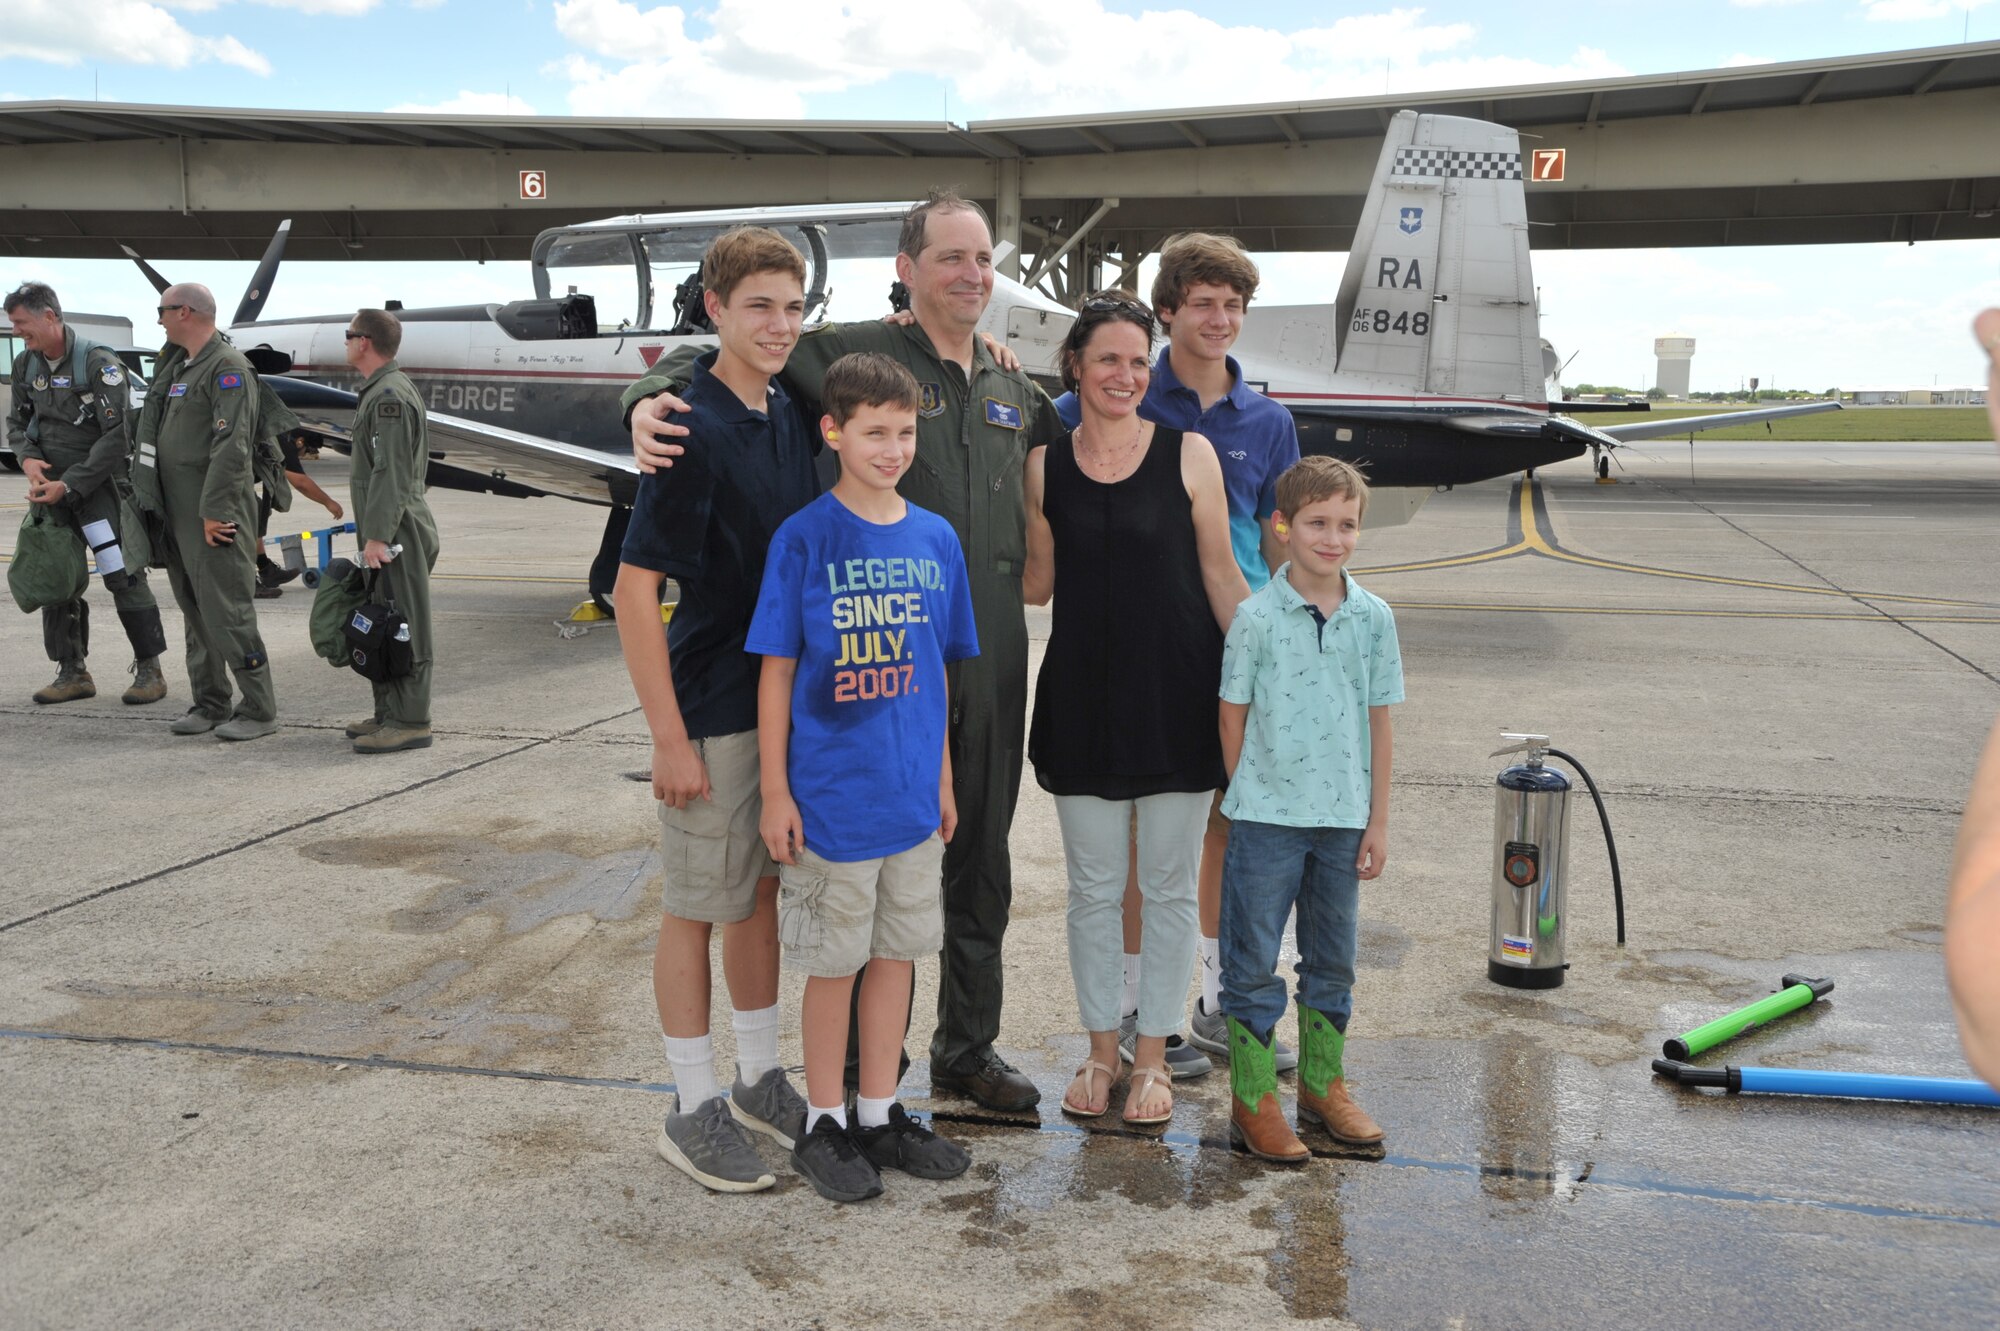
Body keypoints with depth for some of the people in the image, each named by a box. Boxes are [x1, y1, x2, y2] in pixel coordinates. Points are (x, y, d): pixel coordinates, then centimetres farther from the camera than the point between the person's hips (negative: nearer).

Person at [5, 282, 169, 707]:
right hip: (52, 487, 7)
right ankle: (73, 671, 15)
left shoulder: (99, 363, -15)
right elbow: (17, 421, 17)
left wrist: (69, 486, -19)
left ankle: (149, 669, 3)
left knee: (122, 574, -7)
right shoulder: (26, 365, 6)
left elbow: (116, 437, -18)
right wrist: (27, 458, -6)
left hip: (99, 481, -6)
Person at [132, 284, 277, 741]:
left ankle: (259, 710, -1)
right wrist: (149, 494, 16)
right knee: (196, 614, 13)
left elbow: (232, 445, -20)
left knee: (227, 611, -8)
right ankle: (209, 704, 20)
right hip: (178, 513, 10)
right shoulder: (177, 365, 18)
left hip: (214, 513, -10)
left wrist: (214, 510, -23)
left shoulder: (227, 366, -13)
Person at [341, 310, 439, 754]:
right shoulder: (381, 391, 20)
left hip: (397, 533, -11)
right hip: (388, 530, 11)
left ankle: (410, 722, -5)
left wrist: (378, 535, -24)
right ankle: (388, 713, 22)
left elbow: (392, 474, -22)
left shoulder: (389, 396, -15)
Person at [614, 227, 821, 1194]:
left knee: (764, 890, 17)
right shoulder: (693, 431, -18)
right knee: (698, 907, 6)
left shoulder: (792, 416, 5)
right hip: (714, 711, -7)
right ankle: (695, 1110, 20)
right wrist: (670, 738, -20)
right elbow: (634, 590, -19)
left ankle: (759, 1079, 33)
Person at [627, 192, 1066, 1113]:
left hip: (992, 664, 6)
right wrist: (648, 401, -23)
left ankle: (968, 1047, 33)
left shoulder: (1014, 390, 13)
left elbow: (1066, 438, 33)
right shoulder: (857, 354, -5)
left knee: (981, 866, 16)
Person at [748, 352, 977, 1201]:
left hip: (912, 795, 5)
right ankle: (824, 1124, 24)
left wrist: (943, 779, 12)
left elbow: (937, 672, 11)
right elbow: (777, 671, -6)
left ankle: (880, 1117, 29)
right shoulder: (804, 539, -8)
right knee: (834, 964, 7)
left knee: (897, 954, 14)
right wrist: (775, 791, -7)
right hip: (830, 796, -4)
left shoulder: (936, 539, 4)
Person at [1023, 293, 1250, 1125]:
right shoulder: (1045, 464, 4)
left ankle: (1153, 1056, 23)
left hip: (1175, 695, -1)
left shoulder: (1189, 453, -2)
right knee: (1093, 887, 10)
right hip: (1083, 697, 2)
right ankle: (1101, 1050, 27)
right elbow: (1037, 583, 10)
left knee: (1169, 886, 8)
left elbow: (1221, 574, 0)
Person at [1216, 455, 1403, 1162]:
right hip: (1267, 817, -3)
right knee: (1253, 963, 4)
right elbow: (1234, 715, -2)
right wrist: (1247, 800, 0)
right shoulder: (1256, 617, -9)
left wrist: (1377, 819, 5)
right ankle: (1253, 1098, 16)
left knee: (1333, 960, 16)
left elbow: (1377, 720, 5)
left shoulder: (1373, 617, 1)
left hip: (1344, 817, 4)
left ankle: (1323, 1082, 31)